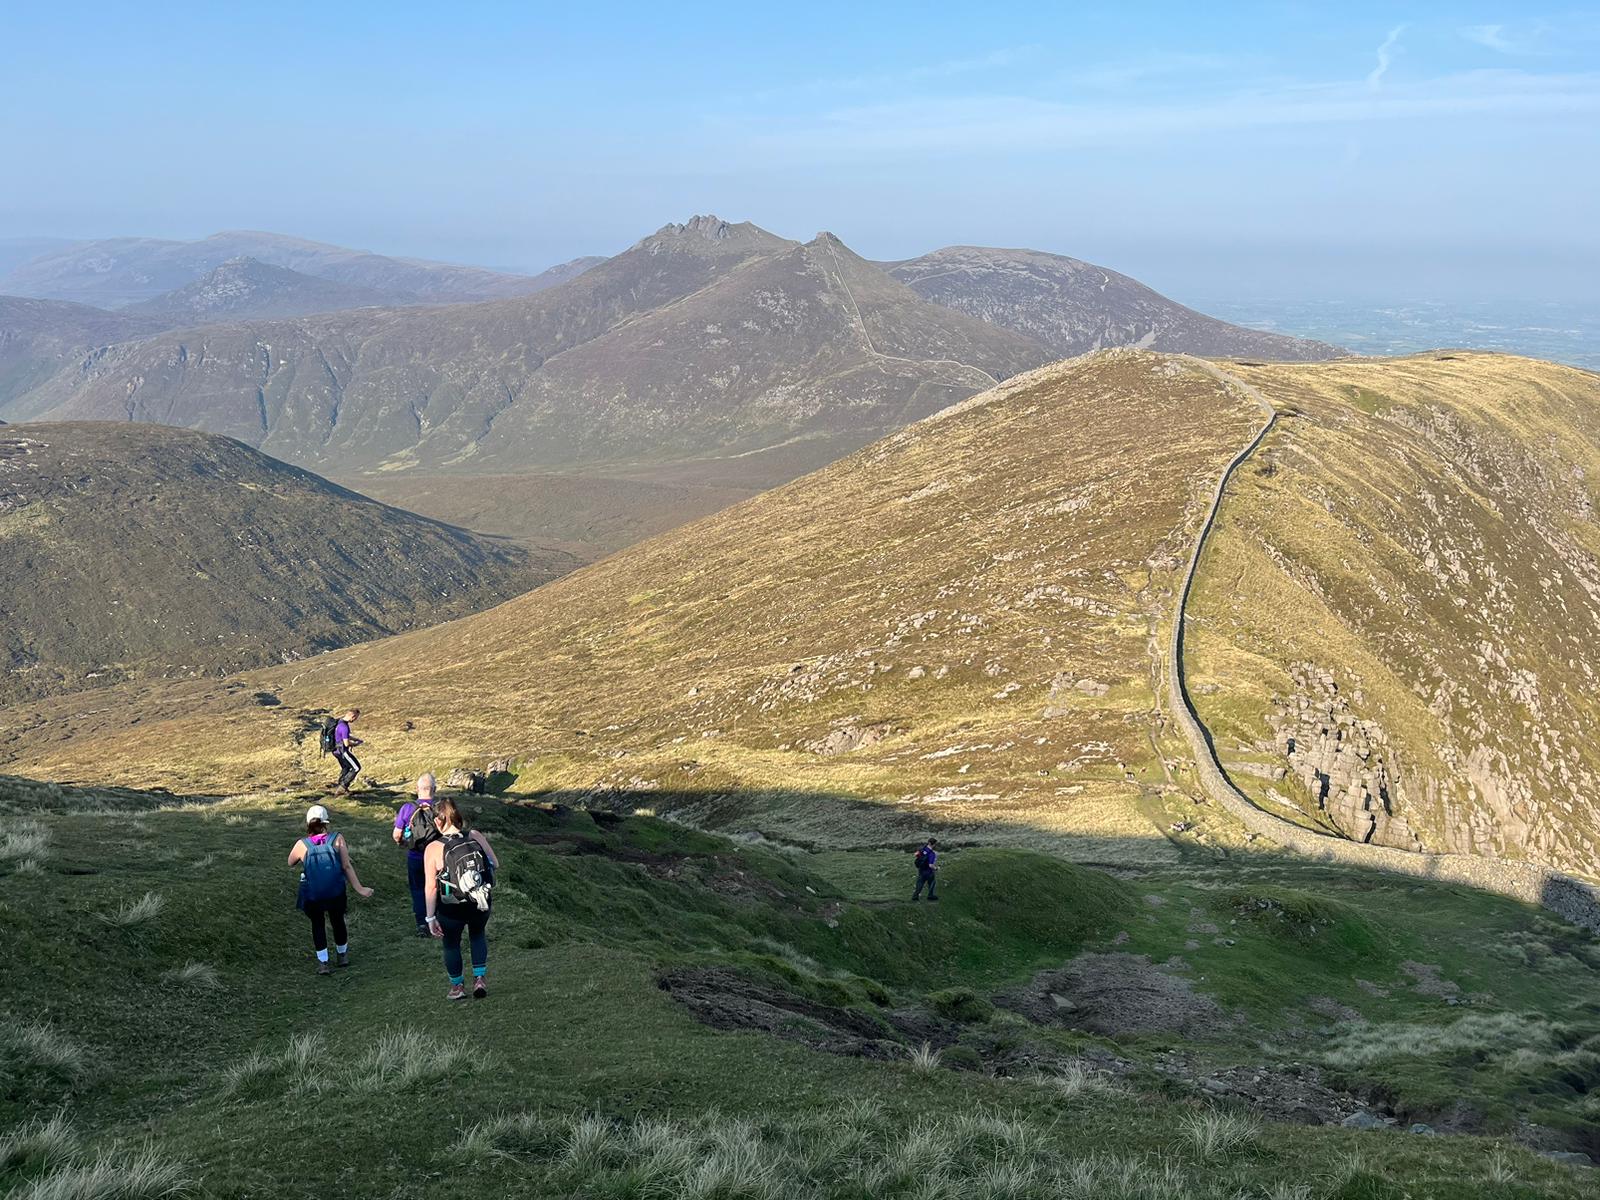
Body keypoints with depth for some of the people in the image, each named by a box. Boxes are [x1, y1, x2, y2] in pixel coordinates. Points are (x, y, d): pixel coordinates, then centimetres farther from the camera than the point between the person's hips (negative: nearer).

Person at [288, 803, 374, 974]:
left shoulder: (301, 844, -7)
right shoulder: (337, 839, -8)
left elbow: (290, 863, 11)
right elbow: (347, 866, -10)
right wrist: (359, 889, -6)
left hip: (311, 896, -1)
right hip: (336, 893, 1)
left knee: (317, 923, 19)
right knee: (338, 921, 23)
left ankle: (323, 962, 13)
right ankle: (342, 954, 42)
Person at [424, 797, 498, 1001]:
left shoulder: (433, 849, -17)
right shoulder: (476, 837, -10)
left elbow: (431, 887, -15)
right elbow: (495, 864, 0)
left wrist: (431, 917, -8)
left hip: (451, 909, -3)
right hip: (481, 904, 3)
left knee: (451, 944, 25)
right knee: (478, 934, 33)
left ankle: (457, 987, 39)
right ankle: (480, 979, 25)